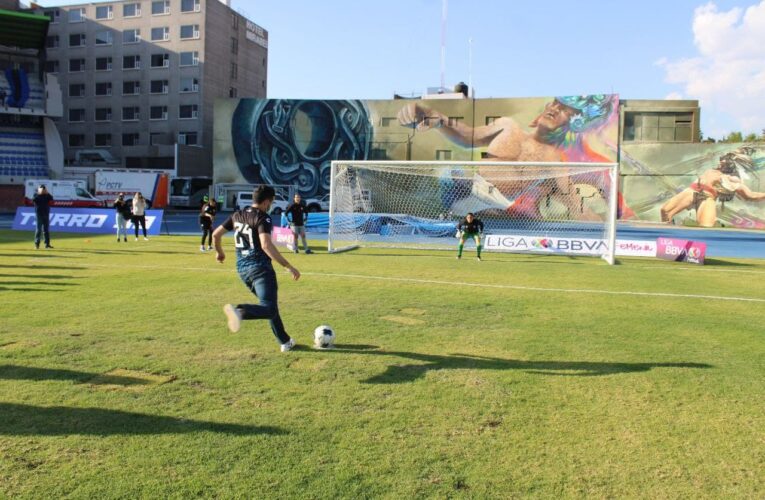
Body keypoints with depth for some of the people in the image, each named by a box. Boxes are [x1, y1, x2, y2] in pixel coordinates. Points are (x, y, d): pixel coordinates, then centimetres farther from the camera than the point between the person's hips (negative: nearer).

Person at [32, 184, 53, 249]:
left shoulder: (47, 195, 11)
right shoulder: (36, 195, 2)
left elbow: (51, 199, -6)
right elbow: (33, 200, -18)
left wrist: (47, 193, -13)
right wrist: (39, 194, -19)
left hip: (46, 214, 4)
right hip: (39, 214, -4)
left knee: (46, 229, 6)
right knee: (39, 229, -7)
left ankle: (47, 244, 8)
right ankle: (37, 243, -5)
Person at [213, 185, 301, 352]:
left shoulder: (237, 216, 13)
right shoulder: (263, 218, -10)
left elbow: (216, 234, 19)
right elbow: (266, 245, -25)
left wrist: (219, 252, 38)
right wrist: (289, 266, -24)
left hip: (242, 269, 9)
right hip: (260, 268, -9)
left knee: (270, 305, 21)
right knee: (269, 309, -17)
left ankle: (285, 342, 25)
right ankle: (239, 311, -43)